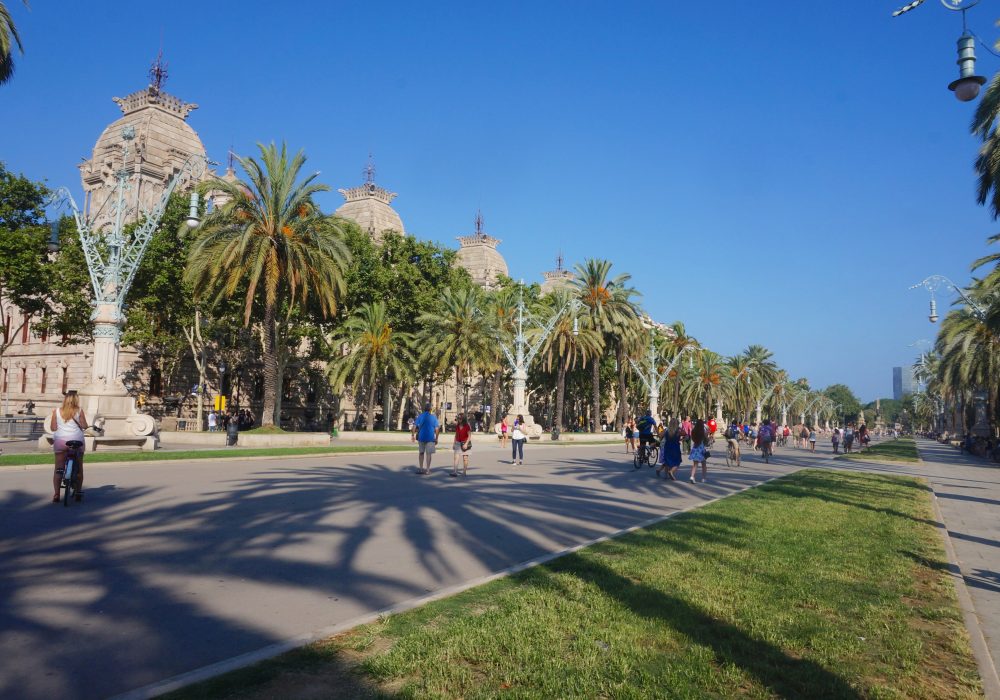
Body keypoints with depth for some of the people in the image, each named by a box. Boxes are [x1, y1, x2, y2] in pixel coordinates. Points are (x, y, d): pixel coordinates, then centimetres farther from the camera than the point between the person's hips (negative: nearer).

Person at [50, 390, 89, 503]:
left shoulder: (57, 411, 1)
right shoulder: (79, 411, -3)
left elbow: (53, 428, 3)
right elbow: (84, 426, -2)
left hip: (60, 441, 1)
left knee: (59, 468, 4)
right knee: (79, 468, 12)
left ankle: (56, 494, -5)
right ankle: (78, 492, 15)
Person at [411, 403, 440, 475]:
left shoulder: (420, 416, 2)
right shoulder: (433, 417, -2)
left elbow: (414, 426, -5)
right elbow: (437, 429, -5)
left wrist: (413, 435, 3)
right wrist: (436, 438, 2)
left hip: (421, 437, 2)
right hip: (430, 438, -2)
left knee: (421, 452, 15)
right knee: (428, 453, 4)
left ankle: (421, 468, 17)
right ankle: (427, 469, 4)